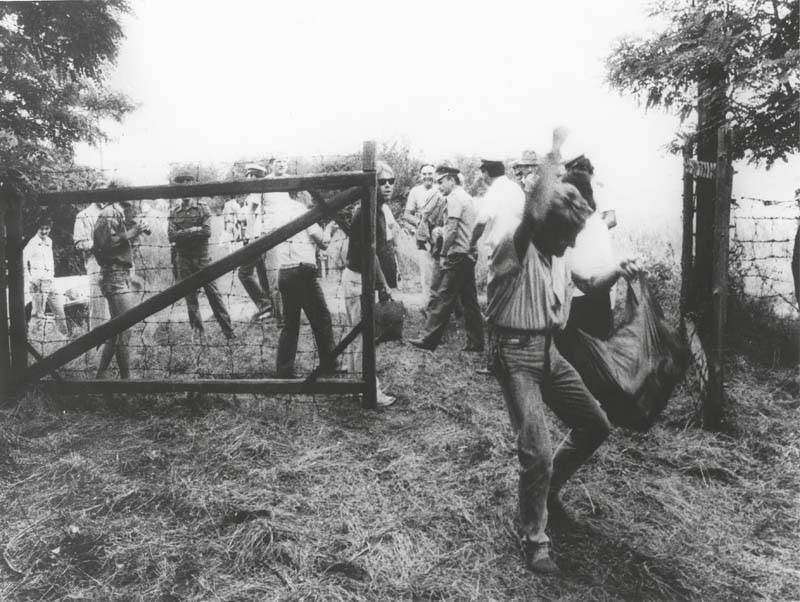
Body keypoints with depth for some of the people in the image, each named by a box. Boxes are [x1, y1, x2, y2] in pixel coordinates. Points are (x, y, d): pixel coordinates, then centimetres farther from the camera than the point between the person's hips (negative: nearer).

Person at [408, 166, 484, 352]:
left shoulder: (454, 198, -9)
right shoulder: (467, 197, 19)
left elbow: (452, 230, -16)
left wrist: (443, 254, -10)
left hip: (458, 255, -9)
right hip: (469, 253, 9)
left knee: (444, 298, -7)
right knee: (469, 300, 10)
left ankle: (430, 339, -3)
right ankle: (476, 342, 13)